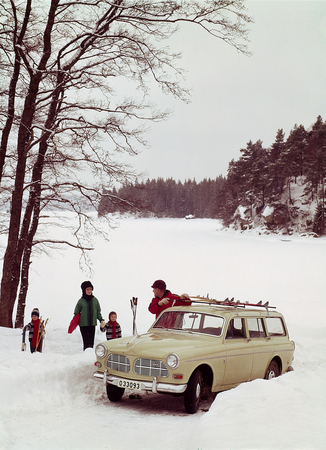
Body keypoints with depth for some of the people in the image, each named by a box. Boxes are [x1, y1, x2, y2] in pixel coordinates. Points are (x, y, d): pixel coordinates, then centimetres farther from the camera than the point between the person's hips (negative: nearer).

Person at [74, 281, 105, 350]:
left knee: (91, 341, 3)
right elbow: (76, 313, 2)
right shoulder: (81, 301, -1)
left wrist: (101, 320, 4)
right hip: (83, 324, -3)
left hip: (92, 324, 3)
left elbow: (98, 312, 16)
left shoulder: (95, 300, 8)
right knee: (86, 341, -6)